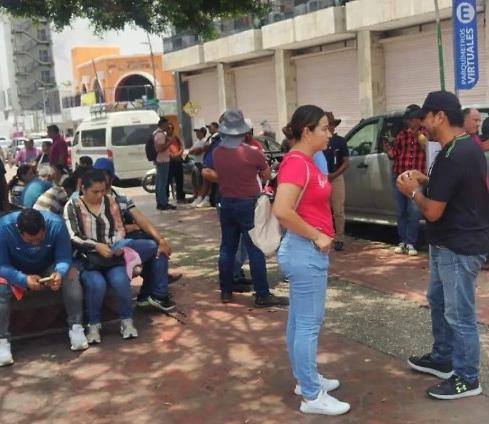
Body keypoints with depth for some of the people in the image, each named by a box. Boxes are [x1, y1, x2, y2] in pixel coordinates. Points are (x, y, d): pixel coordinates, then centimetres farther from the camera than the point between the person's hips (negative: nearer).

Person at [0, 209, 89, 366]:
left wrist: (59, 273, -43)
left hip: (47, 269, 1)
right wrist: (24, 279, -42)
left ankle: (76, 328, -18)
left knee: (71, 275, -27)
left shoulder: (56, 224, -27)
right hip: (16, 273, -1)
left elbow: (64, 257, -20)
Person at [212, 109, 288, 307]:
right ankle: (262, 295, 2)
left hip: (226, 203, 5)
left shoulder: (217, 152, -3)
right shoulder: (252, 152, -15)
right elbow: (266, 175, -1)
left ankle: (226, 291, 19)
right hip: (248, 204, -5)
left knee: (227, 248, 13)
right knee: (255, 250, -1)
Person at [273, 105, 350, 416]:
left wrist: (319, 236, 10)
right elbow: (282, 210, -30)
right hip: (306, 251, -10)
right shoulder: (296, 163, -19)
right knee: (309, 324, -1)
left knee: (300, 321, 18)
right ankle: (312, 397, 9)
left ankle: (306, 378, 32)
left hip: (310, 250, 10)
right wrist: (316, 237, -19)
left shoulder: (306, 161, 11)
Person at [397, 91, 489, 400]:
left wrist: (414, 191, -3)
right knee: (439, 300, 23)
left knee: (459, 314, 2)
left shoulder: (450, 157, -25)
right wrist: (426, 181, 10)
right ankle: (443, 359, 38)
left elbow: (433, 212, -22)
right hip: (452, 243, 11)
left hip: (459, 247, -11)